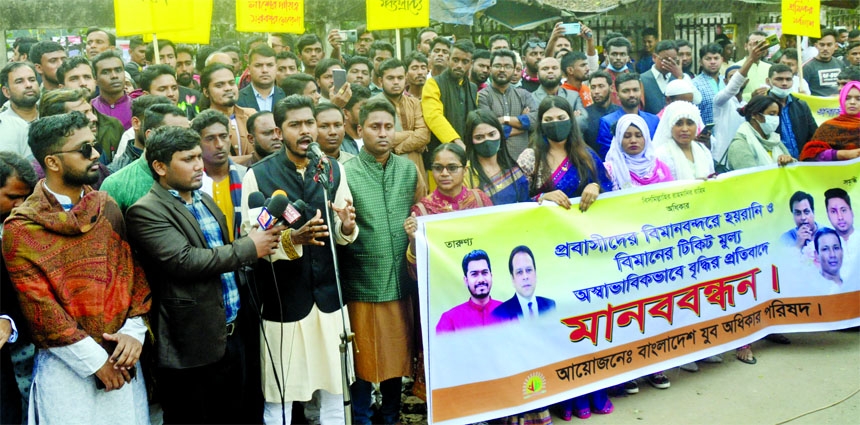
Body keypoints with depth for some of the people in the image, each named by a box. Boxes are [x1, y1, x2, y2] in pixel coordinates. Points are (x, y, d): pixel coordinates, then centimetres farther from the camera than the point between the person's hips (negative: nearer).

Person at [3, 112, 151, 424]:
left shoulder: (106, 207, 4)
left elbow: (134, 267, 5)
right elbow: (39, 304, -11)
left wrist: (134, 331, -7)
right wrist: (95, 359, -11)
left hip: (120, 358, 4)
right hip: (67, 365, -4)